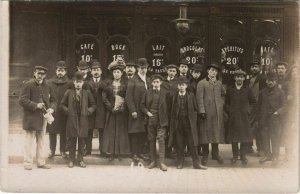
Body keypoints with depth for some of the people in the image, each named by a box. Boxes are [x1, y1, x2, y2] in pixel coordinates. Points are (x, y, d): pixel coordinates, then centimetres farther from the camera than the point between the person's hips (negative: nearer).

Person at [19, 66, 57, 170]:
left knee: (41, 141, 11)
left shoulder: (47, 86, 10)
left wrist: (51, 108, -4)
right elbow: (22, 100, -13)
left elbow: (53, 99, 16)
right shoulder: (28, 85, -7)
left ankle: (41, 162, 18)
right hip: (31, 117, -5)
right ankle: (28, 163, 6)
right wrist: (35, 105, -20)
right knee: (29, 141, -2)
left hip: (43, 117, 5)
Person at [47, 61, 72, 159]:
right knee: (52, 131, 7)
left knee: (63, 132, 5)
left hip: (64, 112, -2)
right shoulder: (50, 82, 6)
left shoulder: (69, 83, 0)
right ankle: (52, 150, 18)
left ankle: (63, 151, 15)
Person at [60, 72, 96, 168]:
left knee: (82, 140, 4)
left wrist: (88, 111, -3)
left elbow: (93, 105, 12)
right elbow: (62, 104, 11)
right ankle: (71, 160, 11)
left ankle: (80, 159, 14)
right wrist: (67, 111, -3)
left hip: (83, 120, 1)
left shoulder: (87, 93, 6)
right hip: (72, 119, -1)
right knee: (72, 140, 2)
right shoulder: (69, 92, 5)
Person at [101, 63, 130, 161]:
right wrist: (110, 107, -7)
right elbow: (104, 96, 1)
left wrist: (121, 107, -10)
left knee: (120, 131, 2)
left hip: (121, 111, -1)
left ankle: (119, 152, 8)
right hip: (110, 110, 1)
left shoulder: (125, 84, 2)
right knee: (111, 130, 1)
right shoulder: (108, 83, 5)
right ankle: (111, 153, 6)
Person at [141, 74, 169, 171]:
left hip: (161, 120, -3)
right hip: (150, 119, 3)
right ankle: (153, 161, 18)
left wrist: (166, 118, -4)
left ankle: (162, 162, -5)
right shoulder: (148, 92, 6)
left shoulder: (164, 93, 0)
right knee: (151, 140, 8)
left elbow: (167, 106, 3)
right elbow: (142, 105, 10)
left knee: (161, 140, -7)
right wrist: (147, 112, -6)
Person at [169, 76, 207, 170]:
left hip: (189, 122, -1)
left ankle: (196, 163, 3)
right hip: (178, 122, 1)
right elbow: (172, 111, 8)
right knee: (179, 144, 4)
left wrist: (193, 119, -3)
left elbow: (195, 109, 7)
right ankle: (180, 163, 13)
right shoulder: (174, 97, 7)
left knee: (192, 144, -2)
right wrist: (173, 123, 3)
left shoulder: (191, 96, 5)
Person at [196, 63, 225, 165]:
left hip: (218, 112, 5)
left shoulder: (219, 83, 18)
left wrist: (222, 103, 9)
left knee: (217, 131, 7)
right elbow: (199, 97, -5)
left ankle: (215, 154, 18)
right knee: (205, 132, -2)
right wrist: (202, 110, -13)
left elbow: (223, 94, 27)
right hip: (207, 111, -5)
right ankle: (205, 155, 6)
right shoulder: (202, 83, 1)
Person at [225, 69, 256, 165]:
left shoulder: (247, 90, 7)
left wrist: (248, 110, 2)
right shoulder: (230, 89, 8)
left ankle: (243, 156, 9)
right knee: (233, 137, 3)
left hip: (244, 117, 0)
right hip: (233, 118, 0)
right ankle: (235, 155, 13)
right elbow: (226, 103, 12)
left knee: (244, 137, 0)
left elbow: (253, 102, 13)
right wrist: (230, 111, -2)